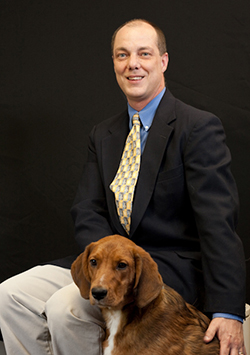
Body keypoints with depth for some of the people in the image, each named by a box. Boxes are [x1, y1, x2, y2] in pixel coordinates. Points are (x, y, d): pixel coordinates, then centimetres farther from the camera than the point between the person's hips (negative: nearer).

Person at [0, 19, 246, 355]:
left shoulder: (199, 126, -8)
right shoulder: (103, 134, 15)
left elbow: (218, 223, -17)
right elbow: (87, 212, 8)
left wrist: (228, 312, -25)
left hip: (174, 270, -7)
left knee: (65, 308, -27)